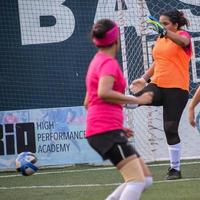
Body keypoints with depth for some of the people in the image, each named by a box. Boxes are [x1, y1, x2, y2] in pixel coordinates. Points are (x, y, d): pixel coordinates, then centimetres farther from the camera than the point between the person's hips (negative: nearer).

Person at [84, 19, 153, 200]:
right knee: (137, 180, -19)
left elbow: (88, 103, 27)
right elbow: (103, 93, -25)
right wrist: (136, 100, -17)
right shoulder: (109, 63, -7)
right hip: (107, 131, -10)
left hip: (100, 130, 10)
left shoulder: (97, 61, 22)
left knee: (146, 178, 9)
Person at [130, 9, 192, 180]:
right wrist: (145, 77, 11)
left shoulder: (183, 34, -5)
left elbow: (183, 41, -32)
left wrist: (164, 31, -49)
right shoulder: (160, 39, 14)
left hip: (177, 89, -7)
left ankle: (175, 168, 5)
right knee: (138, 98, -28)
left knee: (171, 129, -3)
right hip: (157, 85, 7)